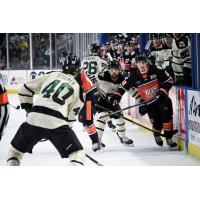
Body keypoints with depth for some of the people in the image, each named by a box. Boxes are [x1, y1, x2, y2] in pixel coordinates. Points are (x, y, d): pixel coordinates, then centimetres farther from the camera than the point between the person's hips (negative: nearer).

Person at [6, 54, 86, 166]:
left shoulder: (52, 75, 18)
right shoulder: (79, 90, 12)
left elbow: (27, 89, 20)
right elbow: (71, 116, 11)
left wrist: (28, 107, 30)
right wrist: (66, 129, 26)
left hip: (34, 119, 3)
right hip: (57, 123, -3)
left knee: (16, 149, 25)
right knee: (78, 154, 8)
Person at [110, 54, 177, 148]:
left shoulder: (155, 70, -15)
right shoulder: (133, 76, -10)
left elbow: (168, 80, -8)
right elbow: (124, 85, 2)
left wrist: (163, 91, -16)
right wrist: (117, 96, -7)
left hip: (161, 98, -1)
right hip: (149, 103, 1)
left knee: (167, 117, -20)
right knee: (157, 123, -5)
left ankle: (169, 138, -10)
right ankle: (157, 135, 28)